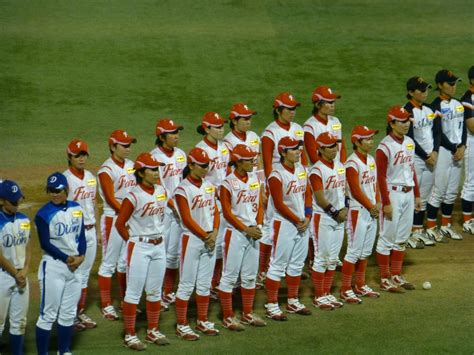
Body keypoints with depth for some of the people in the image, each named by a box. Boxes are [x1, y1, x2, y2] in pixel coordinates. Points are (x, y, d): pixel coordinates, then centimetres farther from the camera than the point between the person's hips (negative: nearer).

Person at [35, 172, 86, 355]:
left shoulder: (76, 209, 6)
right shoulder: (44, 214, -12)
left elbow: (81, 235, 9)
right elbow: (45, 244, -14)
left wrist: (80, 256, -8)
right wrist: (67, 259, -17)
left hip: (75, 267, 6)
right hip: (53, 266, -6)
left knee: (69, 313, 13)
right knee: (48, 314, -5)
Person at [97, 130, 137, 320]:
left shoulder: (131, 165, 9)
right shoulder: (107, 170, -13)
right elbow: (111, 199, -18)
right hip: (113, 218, -7)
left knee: (126, 261, 16)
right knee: (109, 263, 1)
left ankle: (125, 300, 27)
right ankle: (106, 305, 6)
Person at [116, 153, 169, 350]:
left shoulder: (161, 191, 4)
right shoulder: (134, 196, -16)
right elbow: (120, 223, -10)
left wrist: (158, 234, 13)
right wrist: (133, 241, -2)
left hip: (159, 246, 7)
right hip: (139, 247, -7)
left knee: (155, 291, 15)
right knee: (134, 292, -1)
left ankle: (153, 331, 26)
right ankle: (129, 335, 6)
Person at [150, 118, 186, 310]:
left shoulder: (181, 154, 9)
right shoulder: (155, 157, -12)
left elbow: (184, 181, 13)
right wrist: (173, 205, -17)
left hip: (180, 209, 6)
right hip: (162, 210, -6)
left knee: (174, 253, 11)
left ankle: (169, 292, 23)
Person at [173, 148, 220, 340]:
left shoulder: (209, 186, 8)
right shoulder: (183, 189, -12)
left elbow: (215, 211, 10)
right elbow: (187, 219, -15)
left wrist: (214, 232, -6)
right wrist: (205, 236, -13)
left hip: (210, 240, 6)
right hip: (191, 239, -6)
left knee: (205, 283, 13)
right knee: (187, 285, -2)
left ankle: (203, 321, 23)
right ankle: (181, 325, 4)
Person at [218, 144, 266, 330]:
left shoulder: (255, 179, 6)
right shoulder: (228, 184, -13)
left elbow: (260, 205, 10)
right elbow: (227, 213, -13)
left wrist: (258, 226, -4)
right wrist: (247, 229, -15)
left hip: (253, 233, 7)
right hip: (235, 233, -7)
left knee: (250, 276, 14)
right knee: (230, 276, -1)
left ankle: (248, 314, 25)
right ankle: (228, 318, 5)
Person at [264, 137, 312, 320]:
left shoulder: (301, 169, 7)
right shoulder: (277, 175, -17)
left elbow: (307, 194, 11)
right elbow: (279, 205, -17)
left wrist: (307, 218, -2)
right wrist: (298, 221, -12)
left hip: (302, 223, 8)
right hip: (284, 224, -8)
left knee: (297, 264, 16)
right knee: (278, 266, -2)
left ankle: (293, 302, 27)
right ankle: (272, 306, 3)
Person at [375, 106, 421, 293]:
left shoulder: (409, 142, 8)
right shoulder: (385, 147, -15)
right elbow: (381, 176, -15)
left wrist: (417, 195, 15)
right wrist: (386, 203, -18)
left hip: (408, 193, 8)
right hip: (393, 193, -8)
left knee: (402, 238, 14)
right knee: (387, 237, 0)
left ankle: (396, 276, 23)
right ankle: (385, 280, 6)